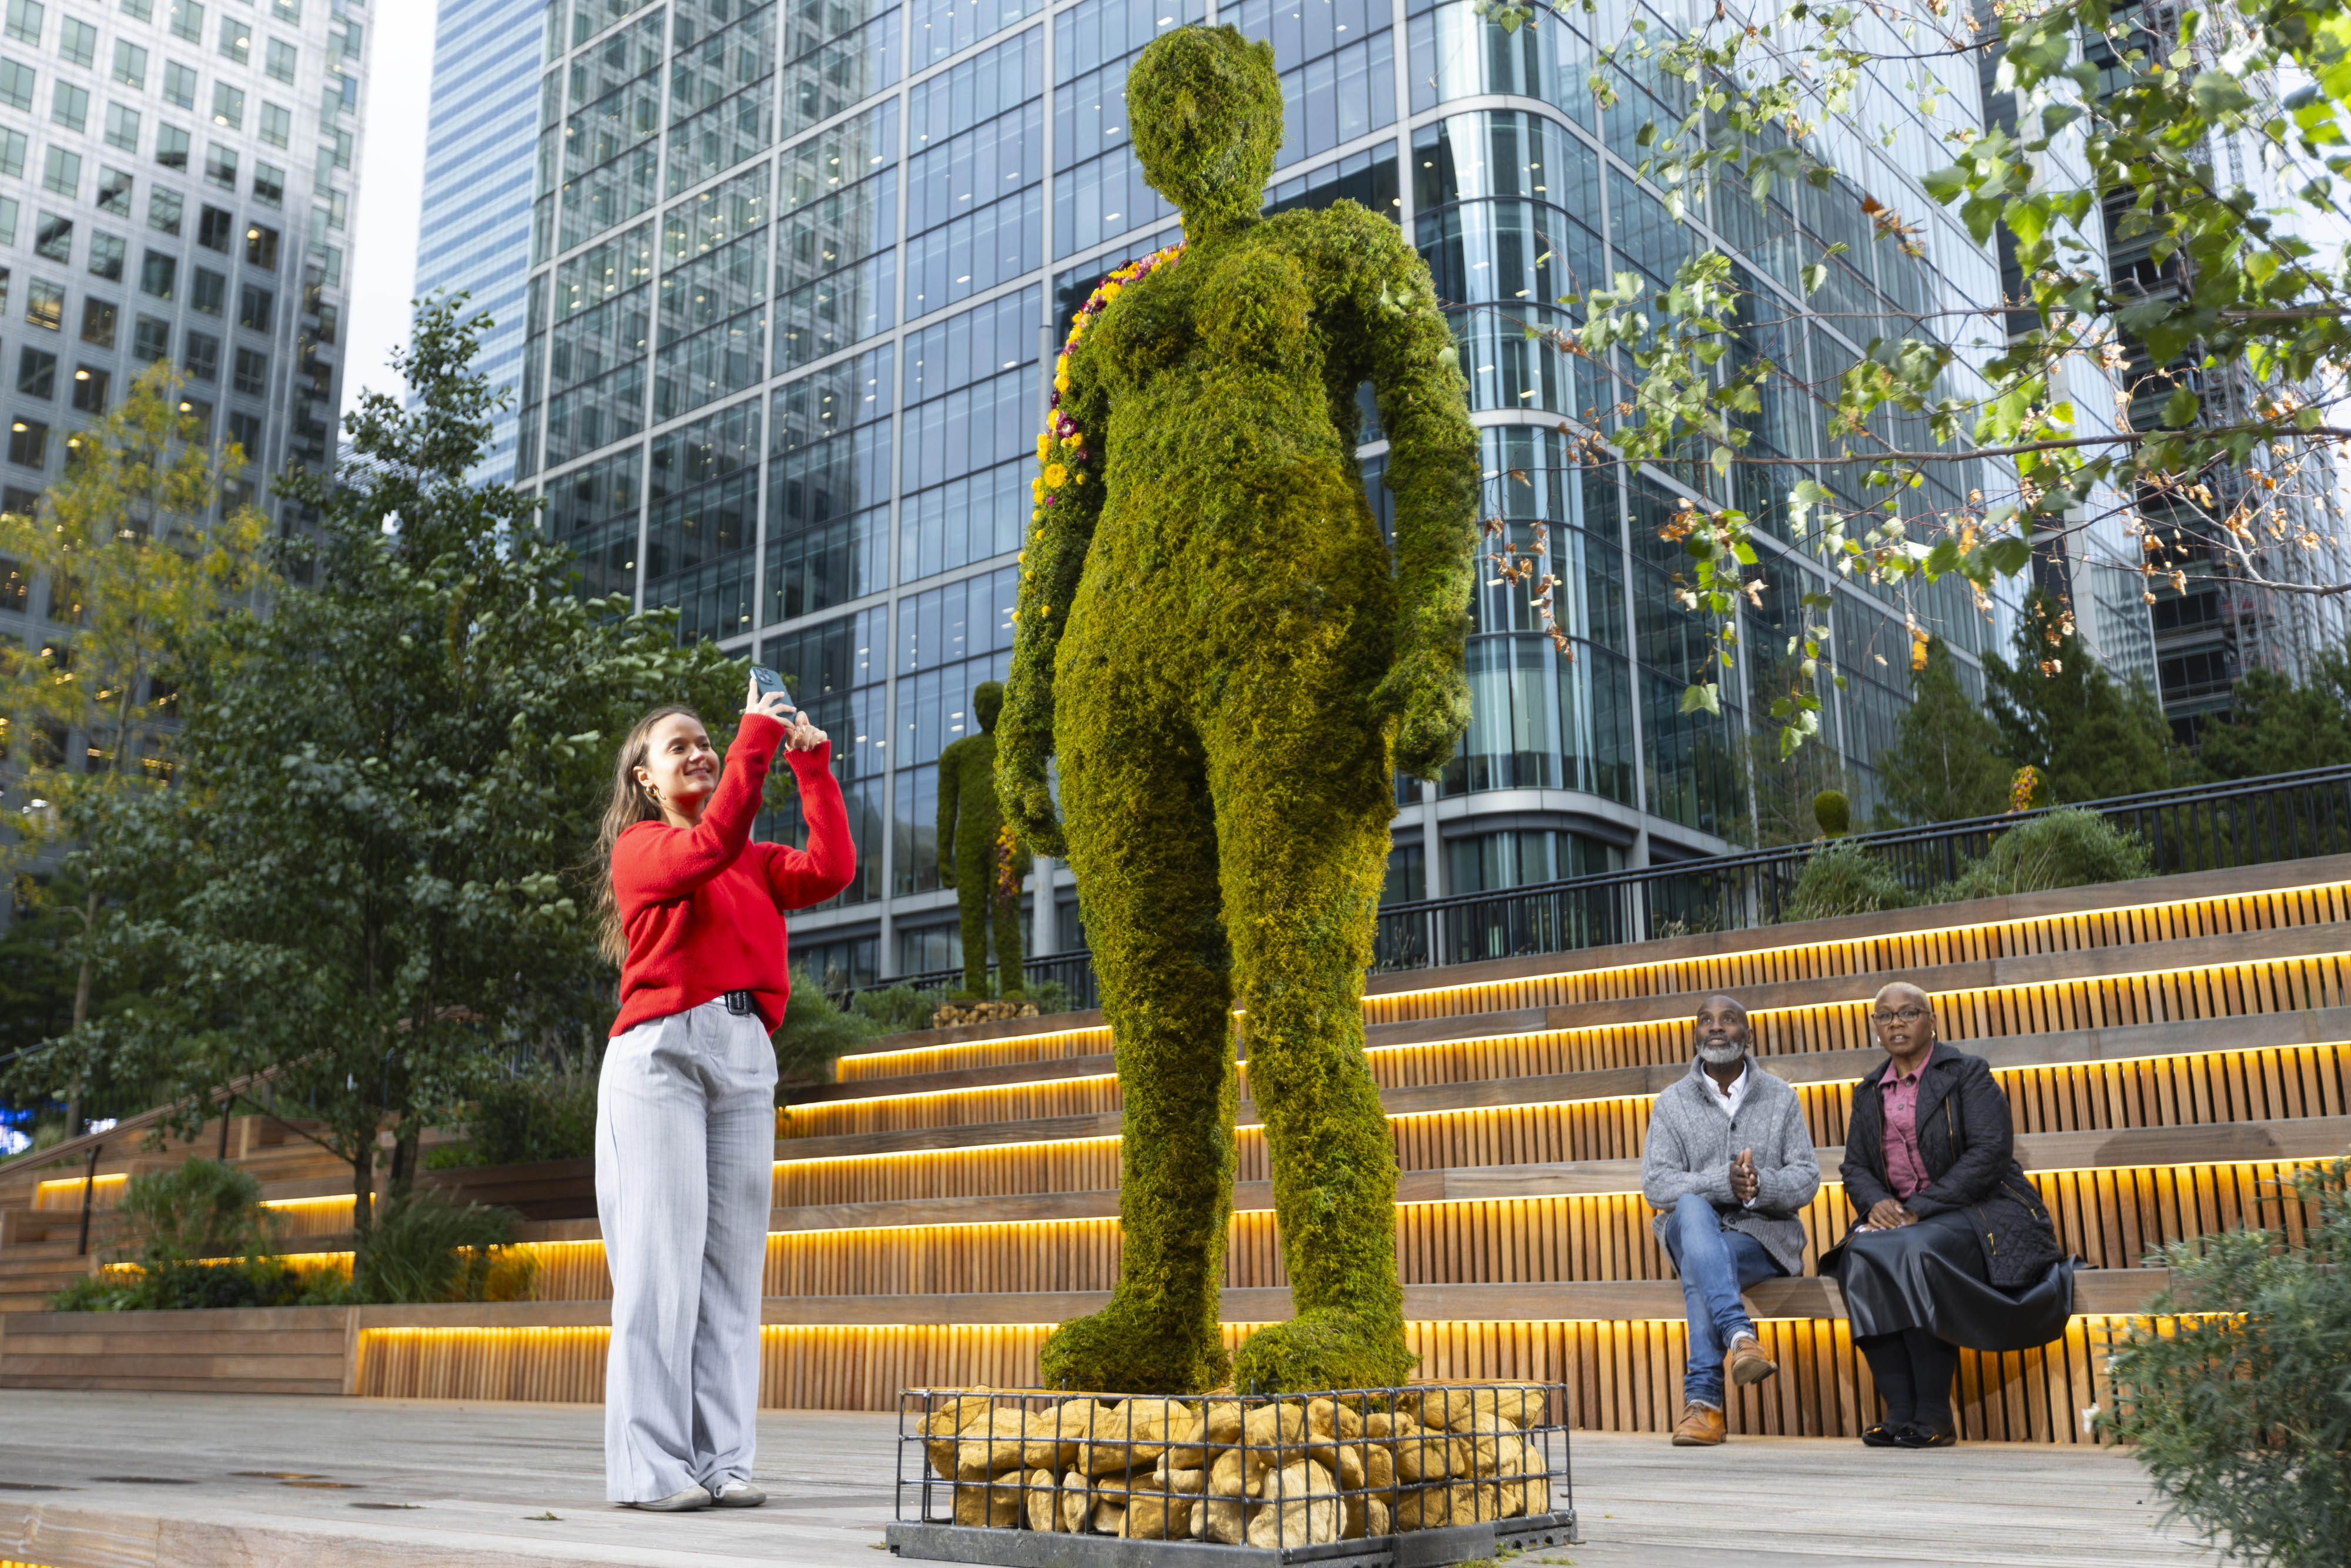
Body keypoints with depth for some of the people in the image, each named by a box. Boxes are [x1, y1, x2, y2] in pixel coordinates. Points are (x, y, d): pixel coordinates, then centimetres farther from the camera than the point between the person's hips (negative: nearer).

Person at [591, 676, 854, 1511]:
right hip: (661, 1051, -5)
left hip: (746, 1059, 5)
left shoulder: (754, 863, 22)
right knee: (662, 1257, -8)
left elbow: (831, 870, 5)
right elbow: (708, 846, -14)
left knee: (732, 1261, 1)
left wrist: (811, 763, 4)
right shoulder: (640, 847, 6)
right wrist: (758, 737, -11)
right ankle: (650, 1465, -5)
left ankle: (721, 1458, 2)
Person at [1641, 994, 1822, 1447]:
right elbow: (1656, 1185, -5)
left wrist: (1760, 1185, -23)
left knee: (1698, 1269, -36)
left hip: (1764, 1234, 0)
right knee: (1693, 1208, -39)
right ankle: (1741, 1337, -56)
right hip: (1693, 1231, 0)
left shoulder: (1780, 1098, 8)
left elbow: (1806, 1180, 1)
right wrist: (1724, 1183, -23)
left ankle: (1703, 1400, -38)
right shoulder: (1672, 1103, 6)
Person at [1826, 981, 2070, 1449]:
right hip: (1899, 1217, 5)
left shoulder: (1968, 1074, -1)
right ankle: (1900, 1412, -27)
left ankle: (1936, 1416, -28)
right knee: (1862, 1254, -29)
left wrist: (1920, 1208, -19)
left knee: (1916, 1250, -36)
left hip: (1981, 1213, -5)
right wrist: (1876, 1202, -9)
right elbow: (1855, 1168, 16)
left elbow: (1990, 1153, -12)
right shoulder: (1869, 1093, 17)